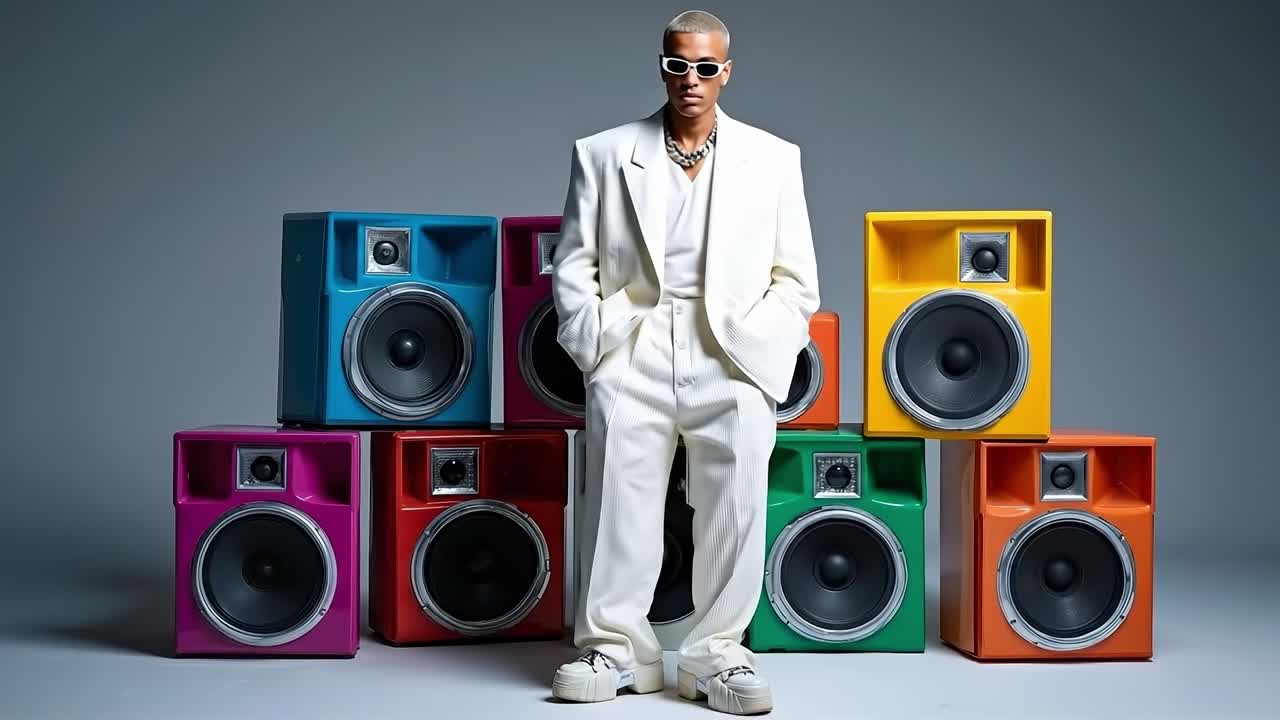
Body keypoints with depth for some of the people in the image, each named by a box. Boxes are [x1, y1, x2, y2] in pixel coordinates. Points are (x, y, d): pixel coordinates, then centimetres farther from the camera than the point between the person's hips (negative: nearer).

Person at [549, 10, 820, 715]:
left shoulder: (773, 158, 14)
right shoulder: (602, 154, 14)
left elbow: (795, 279, 13)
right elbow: (574, 265, 12)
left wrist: (765, 354, 1)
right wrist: (594, 346, 0)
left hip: (732, 352, 0)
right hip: (633, 346, 0)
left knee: (738, 492, -14)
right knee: (620, 490, -9)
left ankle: (717, 651, -7)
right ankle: (614, 648, -1)